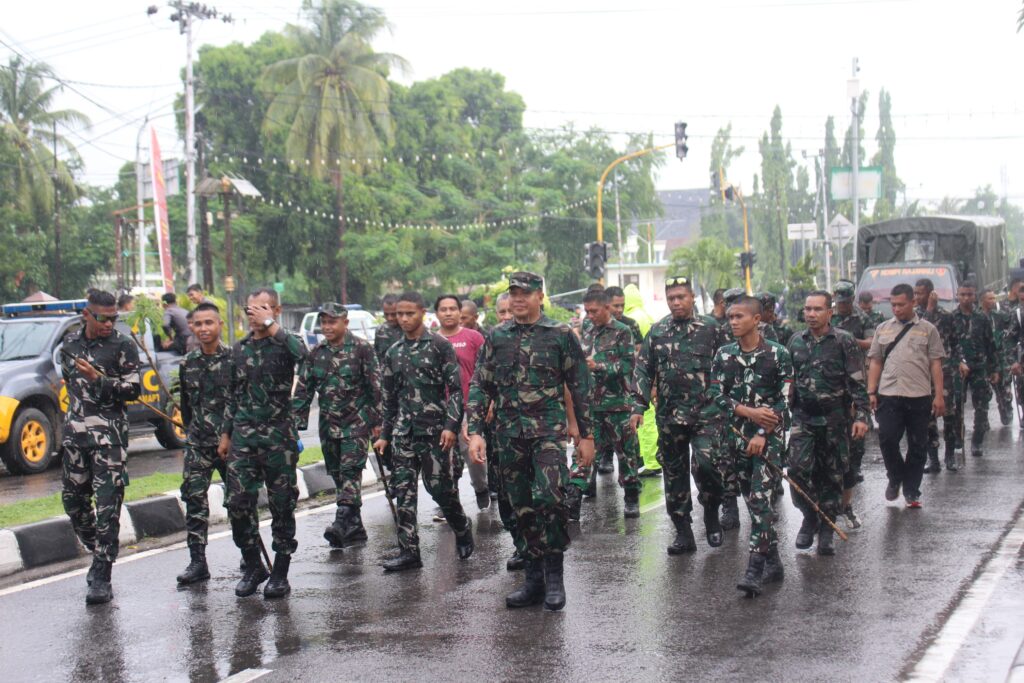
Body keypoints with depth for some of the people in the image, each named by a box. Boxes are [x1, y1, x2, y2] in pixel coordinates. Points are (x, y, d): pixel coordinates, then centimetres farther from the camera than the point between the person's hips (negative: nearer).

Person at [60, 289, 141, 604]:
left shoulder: (123, 346, -4)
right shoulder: (71, 342, 12)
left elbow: (133, 389, -8)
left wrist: (98, 379, -20)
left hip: (109, 433, -6)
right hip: (74, 431, 6)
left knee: (107, 505, -9)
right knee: (73, 500, 10)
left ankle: (102, 577, -8)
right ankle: (99, 553, 30)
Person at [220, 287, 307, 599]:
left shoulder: (284, 343, -2)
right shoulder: (239, 348, 13)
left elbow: (301, 353, -27)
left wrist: (270, 324, -21)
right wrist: (226, 434, 17)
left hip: (278, 436, -4)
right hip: (243, 436, 4)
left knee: (282, 505, 1)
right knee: (238, 503, -2)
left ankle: (280, 573, 12)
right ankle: (253, 566, 15)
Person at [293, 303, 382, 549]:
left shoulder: (361, 349, -5)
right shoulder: (316, 353, 8)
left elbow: (375, 386, -5)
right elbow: (303, 390, 9)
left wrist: (377, 420, -7)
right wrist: (297, 422, 3)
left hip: (356, 421, -5)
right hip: (328, 424, 5)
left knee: (350, 471, -15)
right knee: (337, 474, 7)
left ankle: (342, 522, -23)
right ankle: (354, 527, 14)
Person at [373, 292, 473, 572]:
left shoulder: (440, 345, -2)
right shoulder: (393, 353, 13)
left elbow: (456, 388, -6)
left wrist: (451, 425, -15)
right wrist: (385, 435, 16)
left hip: (435, 431, -5)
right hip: (403, 433, 5)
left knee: (441, 488, -3)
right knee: (403, 491, -1)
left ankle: (462, 528, 25)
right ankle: (409, 551, 2)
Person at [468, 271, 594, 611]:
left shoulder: (561, 335, 2)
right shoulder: (497, 337, 10)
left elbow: (580, 387, 4)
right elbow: (479, 386, 9)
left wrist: (586, 435, 2)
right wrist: (475, 432, -1)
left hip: (549, 430, -4)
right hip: (509, 434, 4)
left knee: (549, 497, -19)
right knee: (522, 508, 7)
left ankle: (554, 576, -5)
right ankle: (534, 579, 16)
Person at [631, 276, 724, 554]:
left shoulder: (709, 329, 1)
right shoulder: (657, 332, 8)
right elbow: (643, 371, 8)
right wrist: (638, 407, -1)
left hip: (705, 412, -3)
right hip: (669, 415, 3)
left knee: (705, 463, -21)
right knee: (674, 473, 7)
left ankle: (711, 512, 6)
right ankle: (683, 534, 17)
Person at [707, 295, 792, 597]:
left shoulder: (778, 354, -4)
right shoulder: (724, 354, 7)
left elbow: (784, 401, -6)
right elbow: (715, 395, 2)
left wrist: (763, 434, -15)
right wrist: (749, 412, -12)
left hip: (769, 436, -5)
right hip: (736, 435, 5)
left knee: (761, 500, -14)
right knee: (753, 502, 10)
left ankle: (754, 571, -18)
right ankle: (773, 562, 22)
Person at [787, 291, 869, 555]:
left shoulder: (844, 341, -3)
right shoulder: (796, 342, 9)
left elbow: (857, 383, -5)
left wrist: (861, 416, -13)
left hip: (834, 419, -2)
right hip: (802, 417, 2)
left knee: (832, 475, 4)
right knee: (797, 467, -14)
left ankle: (826, 530, 16)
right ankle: (809, 516, 7)